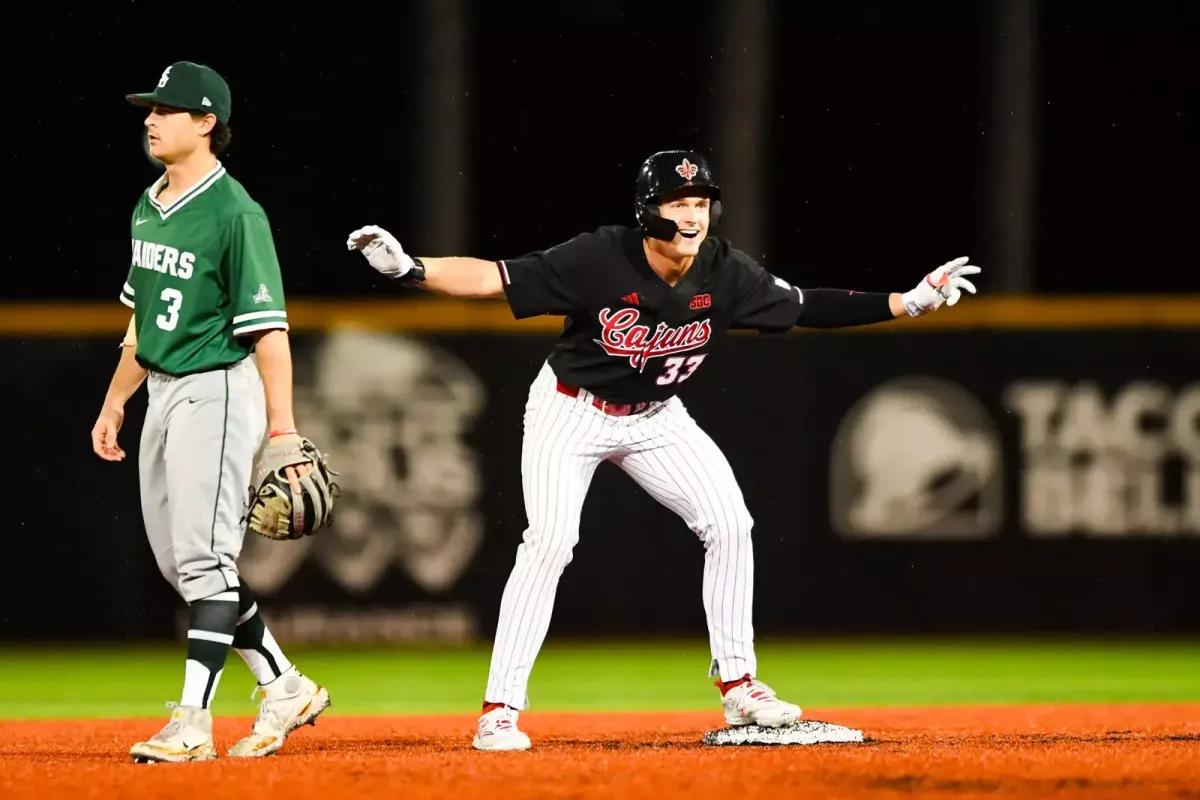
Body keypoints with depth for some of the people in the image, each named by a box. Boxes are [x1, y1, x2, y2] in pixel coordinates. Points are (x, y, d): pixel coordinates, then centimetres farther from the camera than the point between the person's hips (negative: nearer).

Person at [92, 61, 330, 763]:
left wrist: (284, 430, -22)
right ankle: (286, 690, 21)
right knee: (179, 562, 11)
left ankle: (192, 723, -10)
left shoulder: (235, 215, -15)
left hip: (218, 393, -9)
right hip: (163, 396, 9)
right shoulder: (149, 208, 11)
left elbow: (268, 329, -18)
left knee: (204, 559, -10)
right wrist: (115, 403, 22)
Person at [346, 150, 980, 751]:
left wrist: (910, 304, -7)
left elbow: (805, 308, -2)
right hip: (571, 411, -4)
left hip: (655, 419, 5)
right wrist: (407, 268, -40)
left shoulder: (725, 274, -15)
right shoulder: (600, 259, -27)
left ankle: (738, 685, 5)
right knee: (549, 542, -20)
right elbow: (494, 279, -26)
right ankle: (500, 708, -15)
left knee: (729, 524, -8)